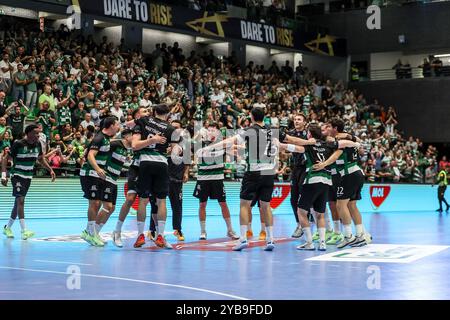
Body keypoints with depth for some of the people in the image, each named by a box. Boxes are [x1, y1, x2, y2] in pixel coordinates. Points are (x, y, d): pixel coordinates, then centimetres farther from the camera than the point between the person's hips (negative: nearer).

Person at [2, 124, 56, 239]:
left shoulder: (37, 144, 0)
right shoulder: (18, 144, -17)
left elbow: (41, 159, 16)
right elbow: (5, 159, -12)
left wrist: (51, 170, 5)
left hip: (28, 176, 6)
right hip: (17, 175, -6)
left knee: (18, 202, 12)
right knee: (20, 200, -17)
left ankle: (8, 228, 26)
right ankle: (24, 231, -20)